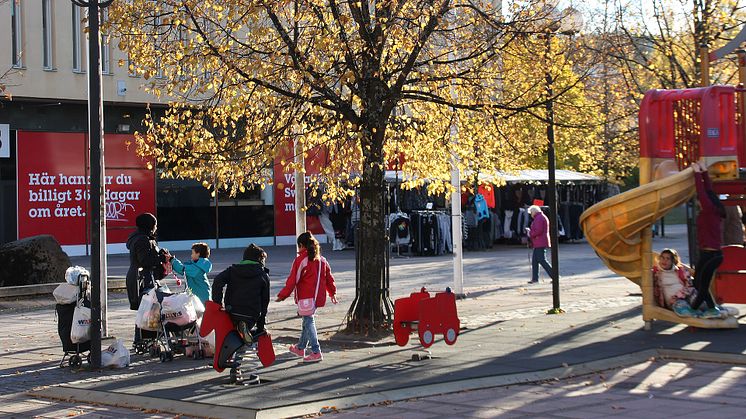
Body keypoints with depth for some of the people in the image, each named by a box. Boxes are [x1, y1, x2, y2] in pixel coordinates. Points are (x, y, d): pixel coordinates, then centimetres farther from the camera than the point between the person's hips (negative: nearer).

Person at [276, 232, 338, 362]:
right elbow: (329, 278, 15)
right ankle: (300, 348, 34)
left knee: (308, 321, -2)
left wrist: (283, 295, -3)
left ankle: (316, 352, -8)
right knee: (307, 320, 20)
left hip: (305, 297, -7)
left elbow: (292, 280, -11)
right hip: (318, 296, 7)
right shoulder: (321, 260, 8)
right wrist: (332, 292, 27)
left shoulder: (300, 260, -12)